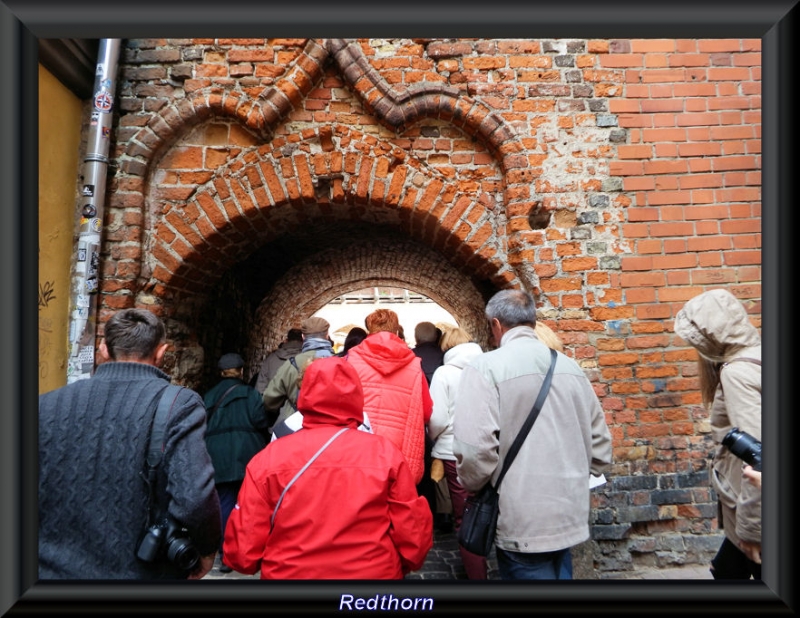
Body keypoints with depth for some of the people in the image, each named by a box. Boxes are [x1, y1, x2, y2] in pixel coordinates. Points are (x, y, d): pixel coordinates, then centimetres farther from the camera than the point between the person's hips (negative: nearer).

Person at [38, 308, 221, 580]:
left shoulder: (45, 404, -6)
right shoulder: (179, 404, -18)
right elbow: (194, 501, -26)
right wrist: (207, 549, -6)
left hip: (55, 570, 3)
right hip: (143, 573, -2)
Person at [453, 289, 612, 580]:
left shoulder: (485, 368, -16)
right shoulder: (570, 367, 3)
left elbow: (474, 450, -22)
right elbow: (600, 443, 7)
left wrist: (471, 486, -2)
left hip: (521, 521, -5)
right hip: (569, 513, 6)